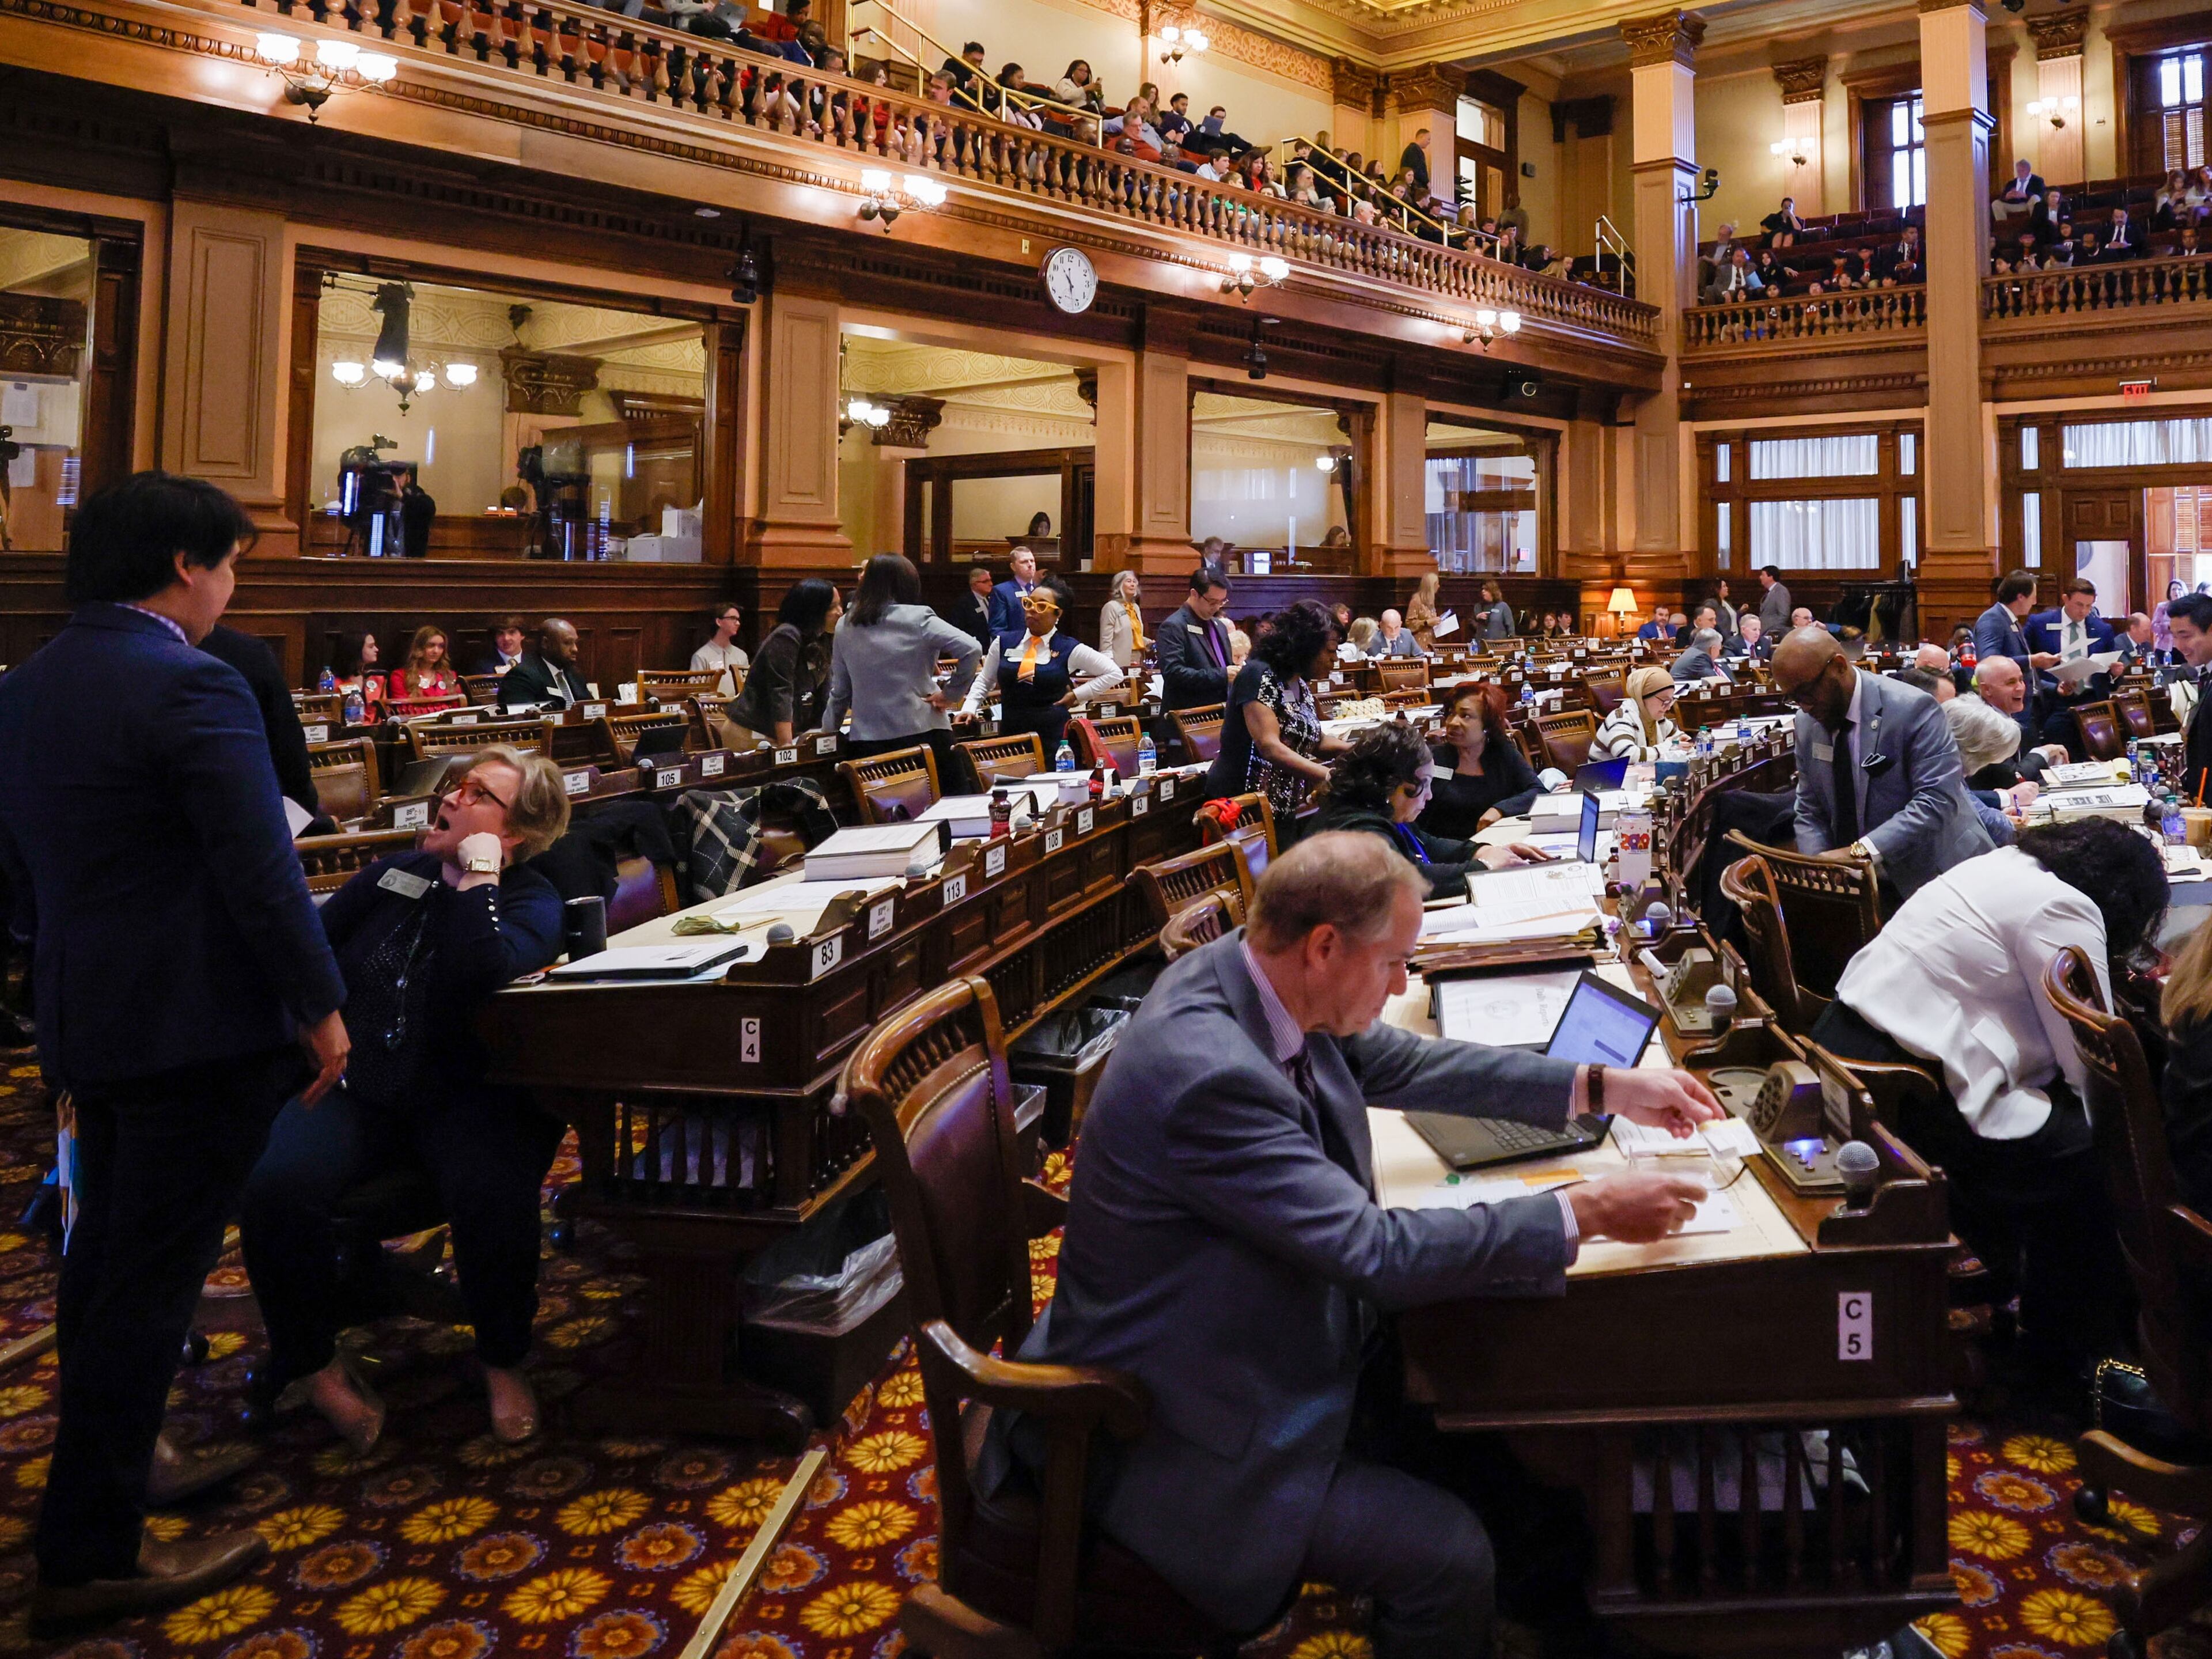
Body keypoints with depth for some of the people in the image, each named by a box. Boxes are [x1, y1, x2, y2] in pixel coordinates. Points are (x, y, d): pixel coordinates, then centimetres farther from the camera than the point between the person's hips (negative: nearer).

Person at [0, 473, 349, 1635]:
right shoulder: (191, 688, -18)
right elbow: (260, 872, -21)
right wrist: (321, 1004, -12)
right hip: (198, 1028, -9)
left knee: (105, 1259, 22)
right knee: (150, 1285, -1)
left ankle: (108, 1467, 39)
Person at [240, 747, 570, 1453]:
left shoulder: (532, 903, 0)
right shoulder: (394, 874, 15)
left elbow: (482, 975, -22)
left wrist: (476, 876, -13)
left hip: (465, 1098, -4)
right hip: (356, 1089, 4)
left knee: (490, 1196, -34)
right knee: (274, 1185, -25)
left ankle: (503, 1361, -4)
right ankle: (315, 1363, 0)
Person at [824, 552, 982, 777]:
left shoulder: (846, 627, 7)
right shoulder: (919, 619, -5)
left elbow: (840, 691, 13)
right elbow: (971, 650, -15)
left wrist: (827, 732, 26)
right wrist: (949, 694, -4)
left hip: (865, 742, 4)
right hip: (922, 734, -3)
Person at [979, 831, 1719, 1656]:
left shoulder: (1241, 973, -7)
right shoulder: (1210, 1073, -35)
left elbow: (1401, 1062, 8)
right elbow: (1378, 1251, -30)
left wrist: (1604, 1086, 7)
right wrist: (1585, 1212, -20)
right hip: (1170, 1438, -9)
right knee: (1449, 1554, -12)